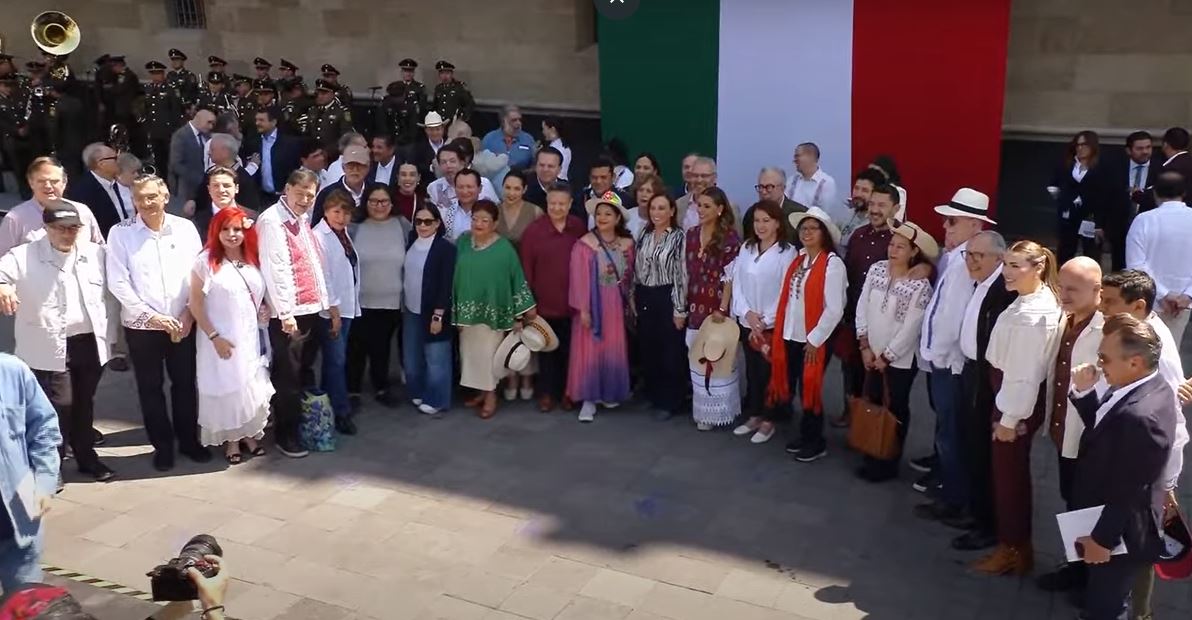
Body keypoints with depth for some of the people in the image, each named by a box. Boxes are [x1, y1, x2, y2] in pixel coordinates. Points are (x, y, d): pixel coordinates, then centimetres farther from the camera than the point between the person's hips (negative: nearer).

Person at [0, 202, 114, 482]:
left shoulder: (95, 253, 5)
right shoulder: (23, 257, -6)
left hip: (90, 342, 3)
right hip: (49, 347, -3)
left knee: (84, 404, 15)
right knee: (58, 406, -4)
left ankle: (86, 455, 31)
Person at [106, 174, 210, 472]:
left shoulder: (185, 228, -1)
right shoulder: (121, 233, -5)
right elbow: (118, 283, -8)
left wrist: (189, 314, -7)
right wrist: (151, 316, -13)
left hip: (184, 323, 1)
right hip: (142, 325, -1)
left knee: (185, 383, 11)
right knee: (151, 388, 9)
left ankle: (189, 439, 27)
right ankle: (162, 445, 24)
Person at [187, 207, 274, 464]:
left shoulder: (253, 259, 4)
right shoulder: (206, 260, -11)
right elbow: (195, 303, -11)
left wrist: (266, 308, -2)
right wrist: (214, 336, -15)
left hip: (250, 336, 5)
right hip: (222, 339, -4)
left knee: (253, 387, 10)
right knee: (227, 388, 7)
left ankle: (249, 434, 27)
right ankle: (231, 440, 23)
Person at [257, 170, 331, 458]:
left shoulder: (304, 219, 13)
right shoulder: (271, 221, -13)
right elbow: (274, 269, -18)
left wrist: (324, 300, 14)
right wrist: (285, 313, -20)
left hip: (311, 308, 8)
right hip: (288, 313, -8)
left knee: (303, 371, 17)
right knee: (287, 376, 1)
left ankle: (302, 423, 30)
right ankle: (286, 435, 12)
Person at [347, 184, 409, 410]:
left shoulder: (402, 226, 0)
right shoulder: (355, 227, -5)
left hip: (392, 302, 2)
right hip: (360, 301, -2)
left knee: (382, 347, 16)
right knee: (357, 347, 8)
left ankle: (381, 388, 31)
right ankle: (352, 390, 21)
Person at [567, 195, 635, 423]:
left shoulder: (627, 244, 3)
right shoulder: (584, 244, -10)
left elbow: (630, 277, 9)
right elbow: (579, 279, -11)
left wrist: (630, 304, 6)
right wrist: (583, 309, -15)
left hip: (616, 306, 4)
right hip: (593, 304, -4)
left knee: (613, 350, 12)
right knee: (589, 350, -2)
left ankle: (609, 393, 27)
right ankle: (589, 399, 4)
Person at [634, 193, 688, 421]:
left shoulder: (679, 237, -9)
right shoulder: (643, 236, 9)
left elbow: (682, 275, -11)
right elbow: (636, 270, 14)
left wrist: (680, 309, -13)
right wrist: (633, 299, 10)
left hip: (667, 299, -5)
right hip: (645, 299, 6)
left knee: (670, 351, 3)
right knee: (647, 350, 12)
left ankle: (669, 402, 14)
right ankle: (653, 395, 28)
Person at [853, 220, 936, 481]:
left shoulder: (920, 284, -16)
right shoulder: (876, 269, -3)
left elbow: (911, 328, -16)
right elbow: (862, 307, -1)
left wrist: (886, 356, -12)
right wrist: (865, 346, -5)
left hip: (900, 359, -4)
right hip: (872, 354, 5)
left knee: (895, 410, 8)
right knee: (872, 405, 14)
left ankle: (888, 464, 23)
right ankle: (872, 458, 30)